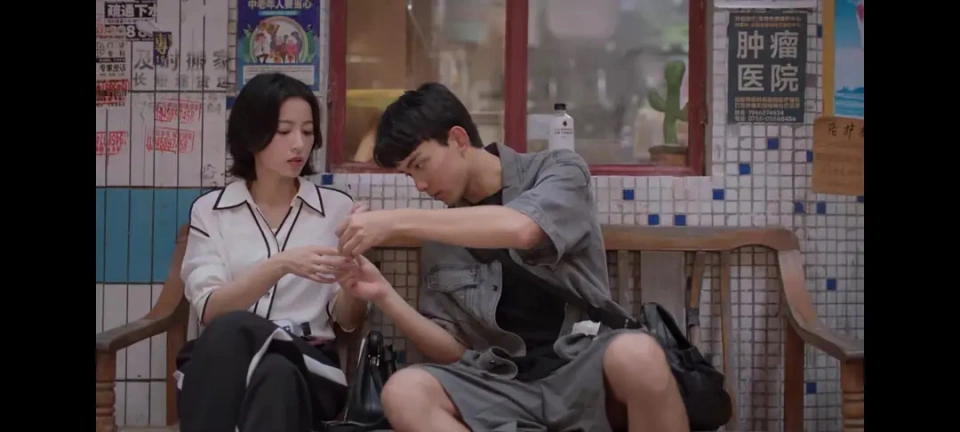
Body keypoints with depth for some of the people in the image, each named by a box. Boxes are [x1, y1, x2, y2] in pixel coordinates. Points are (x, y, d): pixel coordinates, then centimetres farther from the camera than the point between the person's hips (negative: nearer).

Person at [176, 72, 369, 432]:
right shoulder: (210, 210, 11)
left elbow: (349, 321, 8)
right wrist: (279, 265, -19)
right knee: (232, 330, -36)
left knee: (277, 375, -37)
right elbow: (209, 310, -5)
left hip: (308, 365, 0)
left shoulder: (336, 207, 12)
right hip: (225, 362, 1)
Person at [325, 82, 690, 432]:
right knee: (404, 392, -27)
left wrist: (398, 221, -18)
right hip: (505, 386, 3)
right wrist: (385, 296, -3)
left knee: (636, 355, -38)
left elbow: (521, 230, -19)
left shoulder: (559, 171, 4)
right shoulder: (442, 239, 15)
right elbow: (454, 352, 12)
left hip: (585, 365, -3)